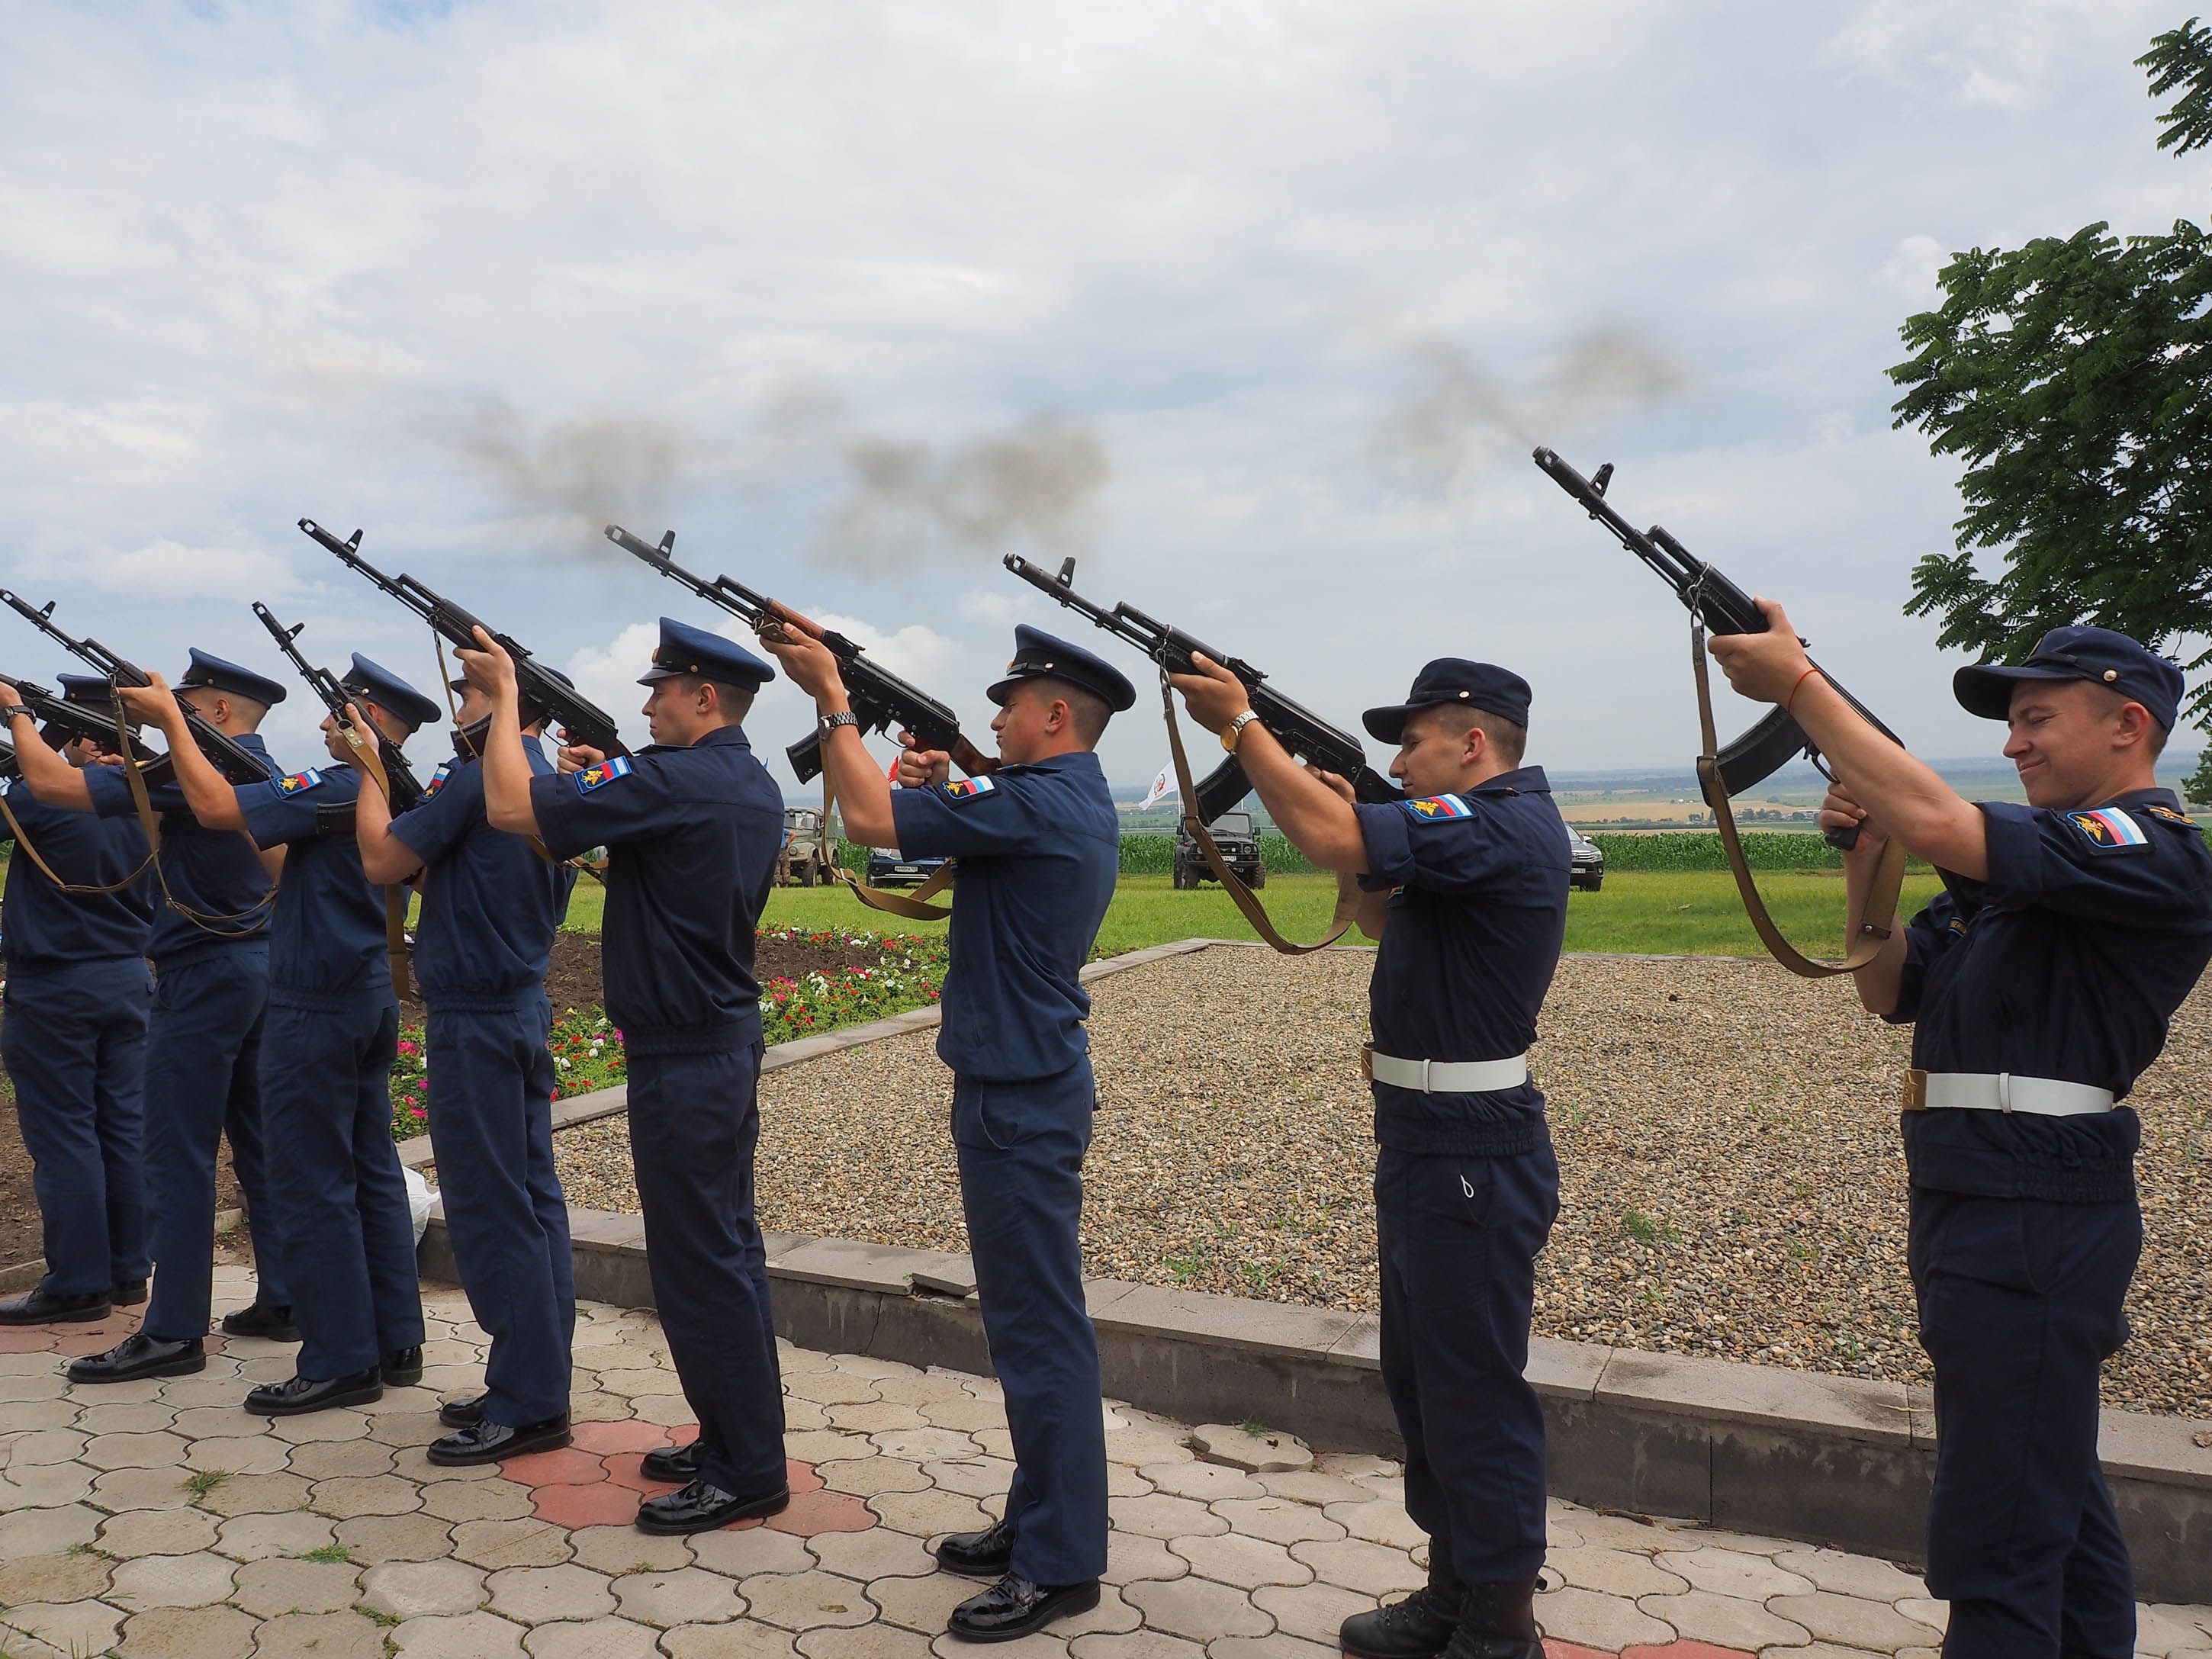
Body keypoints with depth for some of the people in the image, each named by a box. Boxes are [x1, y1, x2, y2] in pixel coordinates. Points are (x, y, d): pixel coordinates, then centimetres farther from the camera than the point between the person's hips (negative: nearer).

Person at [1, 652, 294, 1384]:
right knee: (260, 1143, 13)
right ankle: (282, 1300, 19)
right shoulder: (263, 774, 11)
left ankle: (174, 1330, 1)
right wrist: (127, 771, 12)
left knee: (178, 1156, -3)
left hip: (202, 979, -9)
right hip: (261, 968, 9)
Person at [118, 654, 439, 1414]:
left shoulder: (339, 785, -17)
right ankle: (395, 1341, 20)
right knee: (371, 1171, 13)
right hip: (369, 1000, 10)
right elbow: (286, 864, 20)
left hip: (318, 1009, -10)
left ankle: (340, 1361, 3)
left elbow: (215, 806, -20)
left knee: (314, 1181, -3)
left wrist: (171, 719, -8)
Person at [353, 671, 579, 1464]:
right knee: (531, 1199, 12)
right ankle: (538, 1384, 21)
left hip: (476, 1020, -10)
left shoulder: (481, 778, -16)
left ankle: (526, 1406, 2)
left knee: (492, 1212, -4)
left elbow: (383, 861, -11)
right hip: (525, 1006, 10)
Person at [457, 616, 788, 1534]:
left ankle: (746, 1473, 7)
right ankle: (741, 1437, 28)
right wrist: (611, 780, 13)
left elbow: (512, 806, -21)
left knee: (699, 1262, -2)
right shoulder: (755, 789, 9)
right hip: (730, 1039, 10)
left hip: (682, 1056, -10)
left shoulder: (672, 780, -19)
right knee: (727, 1247, 16)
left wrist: (503, 694, -8)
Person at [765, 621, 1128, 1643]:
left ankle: (1061, 1564, 7)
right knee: (1028, 1319, 17)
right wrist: (947, 792, 7)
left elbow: (870, 818, -20)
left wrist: (830, 696, -10)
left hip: (1020, 1099, -11)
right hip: (1023, 1086, 11)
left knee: (1039, 1328, -3)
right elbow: (980, 845, 24)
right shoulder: (1079, 803, 12)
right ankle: (1040, 1520, 29)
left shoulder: (1036, 803, -19)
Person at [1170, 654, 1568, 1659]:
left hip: (1471, 1158, -11)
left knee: (1474, 1393, 0)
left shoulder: (1507, 824, -18)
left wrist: (1240, 725, -18)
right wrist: (1344, 809, 9)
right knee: (1423, 1378, 19)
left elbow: (1332, 840, -29)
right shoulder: (1483, 829, 14)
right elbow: (1392, 918, 24)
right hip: (1429, 1149, 11)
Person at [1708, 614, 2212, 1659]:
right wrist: (1865, 858, 0)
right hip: (1982, 1207, 10)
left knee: (1995, 1540, -5)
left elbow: (1937, 824, -28)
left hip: (2033, 1217, -10)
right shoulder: (2037, 858, 17)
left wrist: (1799, 682, -22)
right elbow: (1890, 989, 16)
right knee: (2057, 1496, 23)